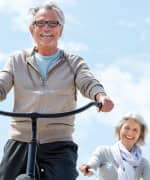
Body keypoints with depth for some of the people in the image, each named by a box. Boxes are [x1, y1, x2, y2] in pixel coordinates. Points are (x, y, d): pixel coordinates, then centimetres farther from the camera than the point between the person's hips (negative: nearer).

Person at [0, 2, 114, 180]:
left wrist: (101, 96, -31)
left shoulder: (74, 63, 11)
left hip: (59, 145, -1)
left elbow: (88, 83, -6)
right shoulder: (17, 60, 14)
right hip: (20, 142, 1)